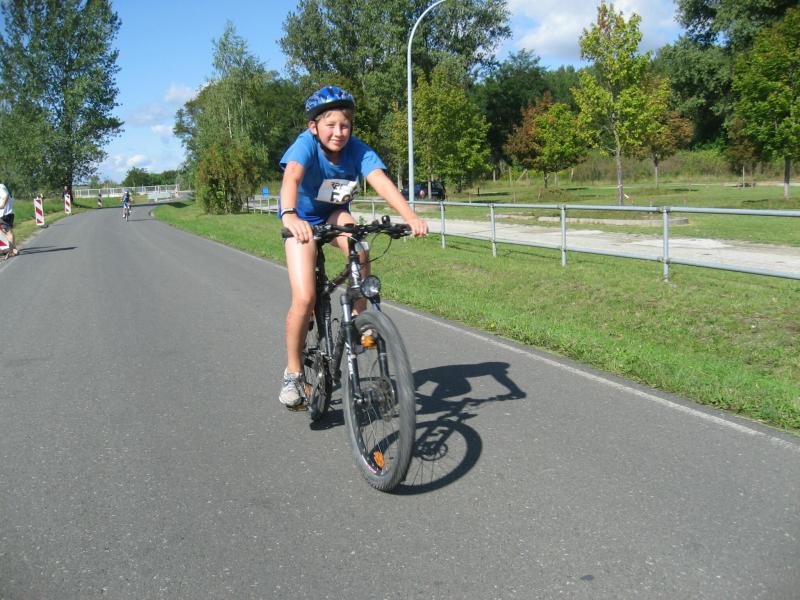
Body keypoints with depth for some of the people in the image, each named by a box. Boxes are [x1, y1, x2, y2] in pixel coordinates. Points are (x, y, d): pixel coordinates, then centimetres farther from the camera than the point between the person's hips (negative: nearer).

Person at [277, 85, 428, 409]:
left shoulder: (358, 149, -21)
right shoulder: (306, 144, -28)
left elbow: (382, 182, -35)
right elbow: (291, 178, -46)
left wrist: (410, 217, -52)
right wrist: (289, 215, -67)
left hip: (335, 214, 3)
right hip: (302, 220, -2)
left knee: (360, 252, -32)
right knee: (304, 298, -17)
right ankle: (293, 373, 1)